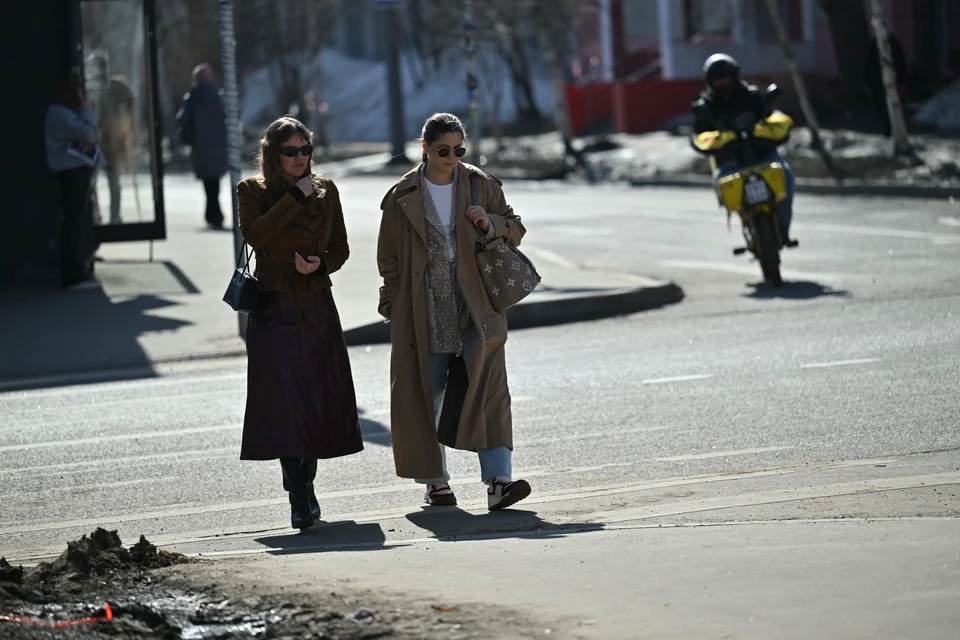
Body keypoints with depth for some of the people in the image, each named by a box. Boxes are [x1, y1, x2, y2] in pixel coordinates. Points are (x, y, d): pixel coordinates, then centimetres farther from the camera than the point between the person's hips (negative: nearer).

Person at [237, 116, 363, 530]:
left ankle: (307, 484, 23)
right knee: (284, 400, -12)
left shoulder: (325, 191, 9)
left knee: (321, 400, 3)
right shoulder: (253, 191, 2)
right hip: (274, 310, -3)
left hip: (317, 309, 3)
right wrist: (295, 197, -15)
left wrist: (320, 264, -8)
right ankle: (299, 499, -14)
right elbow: (254, 234, -17)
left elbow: (341, 248, 13)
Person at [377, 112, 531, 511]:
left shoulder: (480, 186, 8)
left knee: (489, 388, -11)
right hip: (423, 311, 0)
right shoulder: (402, 197, 4)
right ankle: (435, 480, 17)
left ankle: (498, 479, -18)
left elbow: (515, 231, 14)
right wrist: (394, 309, 2)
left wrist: (490, 224, -7)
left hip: (474, 308, 0)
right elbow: (390, 260, 9)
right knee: (425, 394, 5)